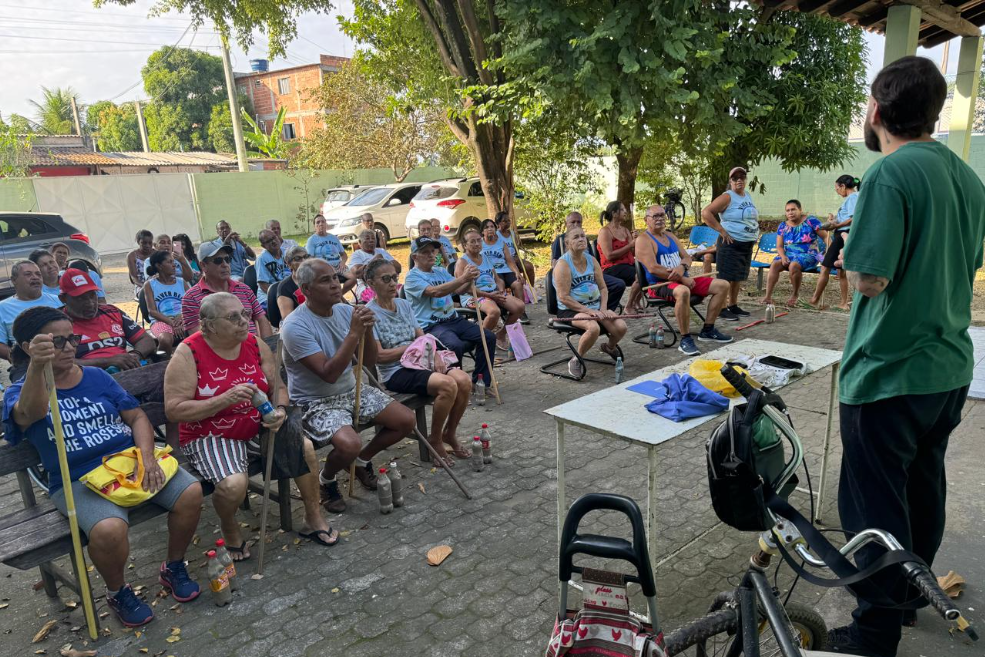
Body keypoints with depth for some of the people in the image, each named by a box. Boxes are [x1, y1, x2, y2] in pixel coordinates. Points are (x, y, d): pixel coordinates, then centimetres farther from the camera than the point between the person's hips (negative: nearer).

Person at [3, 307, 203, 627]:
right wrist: (37, 367, -48)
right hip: (78, 481, -3)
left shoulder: (97, 377, 13)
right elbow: (30, 413, -26)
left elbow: (136, 416, 10)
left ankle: (174, 567, 8)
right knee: (109, 529, -34)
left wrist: (147, 455, -10)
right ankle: (118, 592, 1)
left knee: (191, 492, -20)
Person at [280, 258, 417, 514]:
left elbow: (369, 362, 0)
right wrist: (354, 333, -29)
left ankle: (362, 461, 22)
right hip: (316, 403, -7)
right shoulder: (295, 326, -21)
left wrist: (367, 330, -18)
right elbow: (328, 373, -27)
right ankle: (326, 480, 4)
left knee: (407, 420, -3)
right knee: (349, 444, -32)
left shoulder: (346, 311, -1)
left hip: (352, 391, 7)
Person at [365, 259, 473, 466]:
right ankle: (435, 440, -6)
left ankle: (449, 433, 5)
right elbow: (379, 355, -12)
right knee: (447, 385, -30)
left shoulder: (405, 305, 14)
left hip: (419, 364, 7)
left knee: (464, 381, -19)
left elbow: (422, 337, 11)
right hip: (395, 372, -6)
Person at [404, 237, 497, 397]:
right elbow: (435, 292, -22)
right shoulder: (412, 277, -5)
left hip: (453, 320, 7)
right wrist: (463, 278, -30)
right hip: (431, 326, -7)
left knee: (488, 337, -8)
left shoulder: (441, 272, 19)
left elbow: (460, 290, 5)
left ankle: (480, 383, 3)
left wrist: (470, 279, -17)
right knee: (455, 345, -34)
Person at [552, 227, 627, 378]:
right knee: (594, 328, -35)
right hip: (571, 310, -6)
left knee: (621, 327, -14)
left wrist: (603, 308, -4)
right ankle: (575, 360, -10)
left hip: (595, 306, 6)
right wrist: (588, 310, -21)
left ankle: (609, 347, 23)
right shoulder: (563, 264, -11)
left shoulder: (591, 260, 9)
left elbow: (603, 288, 13)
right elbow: (564, 298, -17)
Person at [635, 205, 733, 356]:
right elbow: (653, 268, -18)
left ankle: (707, 331, 6)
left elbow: (687, 257, 14)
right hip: (659, 284, -9)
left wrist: (682, 267, -13)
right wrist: (682, 279, -18)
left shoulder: (670, 236, 20)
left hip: (683, 279, 9)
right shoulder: (643, 240, -6)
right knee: (683, 292, -42)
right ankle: (685, 340, -29)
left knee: (723, 286, 0)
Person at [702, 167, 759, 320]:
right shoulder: (727, 197, -12)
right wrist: (721, 230, -21)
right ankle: (721, 309, -2)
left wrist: (755, 233, 16)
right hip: (731, 244, -8)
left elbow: (754, 216, 32)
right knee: (726, 277, -7)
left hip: (747, 245, 8)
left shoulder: (748, 196, 13)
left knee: (738, 277, 14)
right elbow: (706, 213, -22)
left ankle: (734, 306, 23)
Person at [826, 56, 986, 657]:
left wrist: (846, 259, -4)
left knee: (874, 506, 2)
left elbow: (870, 278, -23)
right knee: (925, 489, 21)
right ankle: (910, 596, 40)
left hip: (888, 374, -9)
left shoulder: (890, 174, -18)